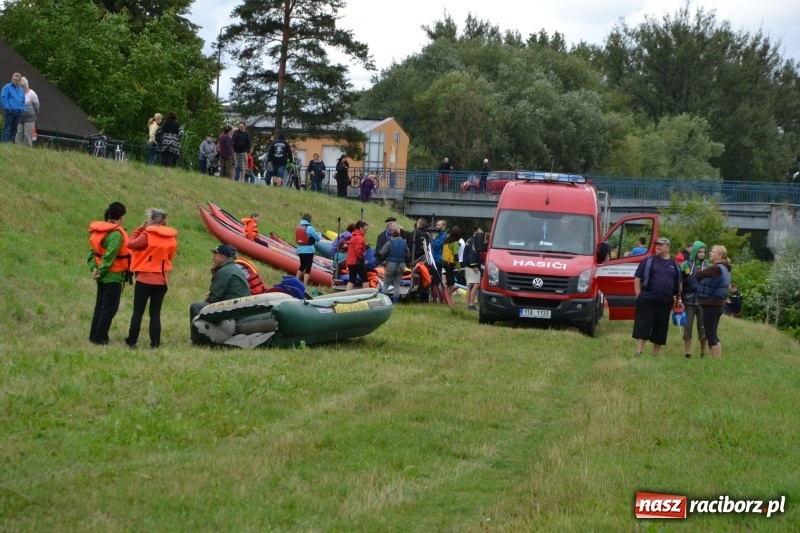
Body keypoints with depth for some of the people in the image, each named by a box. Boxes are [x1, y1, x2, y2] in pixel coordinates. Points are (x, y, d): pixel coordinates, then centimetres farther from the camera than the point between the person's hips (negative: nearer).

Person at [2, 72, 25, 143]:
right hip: (9, 112, -6)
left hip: (18, 113, 6)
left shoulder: (21, 90, 18)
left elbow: (23, 100, 23)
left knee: (14, 129, 9)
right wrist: (7, 107, -15)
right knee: (7, 129, -10)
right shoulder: (7, 87, -1)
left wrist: (22, 109, 7)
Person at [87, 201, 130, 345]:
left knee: (100, 306, 16)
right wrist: (101, 271, -16)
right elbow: (109, 256, -23)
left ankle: (94, 336, 20)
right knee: (109, 308, -2)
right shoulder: (116, 234, -19)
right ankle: (100, 338, -2)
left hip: (103, 276, 8)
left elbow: (93, 251, 5)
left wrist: (94, 268, -3)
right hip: (113, 276, -8)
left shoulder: (99, 231, 8)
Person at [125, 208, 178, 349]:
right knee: (155, 312, 9)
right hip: (162, 280, 4)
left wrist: (140, 228, 0)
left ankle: (132, 341, 5)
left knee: (138, 311, 4)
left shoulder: (147, 235, -15)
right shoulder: (172, 238, 2)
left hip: (145, 279, -4)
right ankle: (155, 343, 5)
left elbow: (131, 244, -5)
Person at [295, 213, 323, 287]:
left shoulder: (298, 227, 6)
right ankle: (305, 286, -7)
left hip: (300, 250, 7)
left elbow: (297, 239, 11)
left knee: (302, 266, 24)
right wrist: (319, 235, 15)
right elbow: (318, 239, -7)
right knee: (308, 268, -3)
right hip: (308, 251, -7)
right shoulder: (309, 228, -14)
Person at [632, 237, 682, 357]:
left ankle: (655, 355, 16)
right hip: (647, 301, -3)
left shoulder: (674, 265, 13)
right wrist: (639, 296, -6)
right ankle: (638, 353, -10)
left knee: (660, 329, 7)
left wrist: (679, 299, 14)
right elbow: (637, 278, 1)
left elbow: (678, 284, 20)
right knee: (642, 326, -9)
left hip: (665, 302, 3)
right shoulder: (649, 261, 3)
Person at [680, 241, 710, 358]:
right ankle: (687, 354, 7)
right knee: (687, 328, 1)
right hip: (689, 301, -1)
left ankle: (703, 354, 14)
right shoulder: (686, 264, -1)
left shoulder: (707, 265, 7)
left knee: (703, 329, 4)